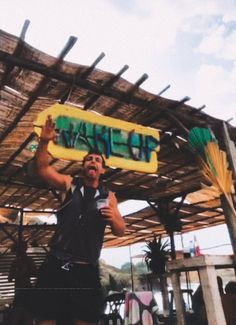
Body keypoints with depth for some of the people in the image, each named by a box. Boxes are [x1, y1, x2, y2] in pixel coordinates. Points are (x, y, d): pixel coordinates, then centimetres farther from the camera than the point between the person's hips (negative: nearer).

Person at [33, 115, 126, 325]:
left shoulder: (108, 196, 8)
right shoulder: (70, 184, 8)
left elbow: (120, 232, 6)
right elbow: (43, 169, -4)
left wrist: (113, 218, -17)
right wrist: (44, 142, -21)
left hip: (87, 270, 1)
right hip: (56, 265, 0)